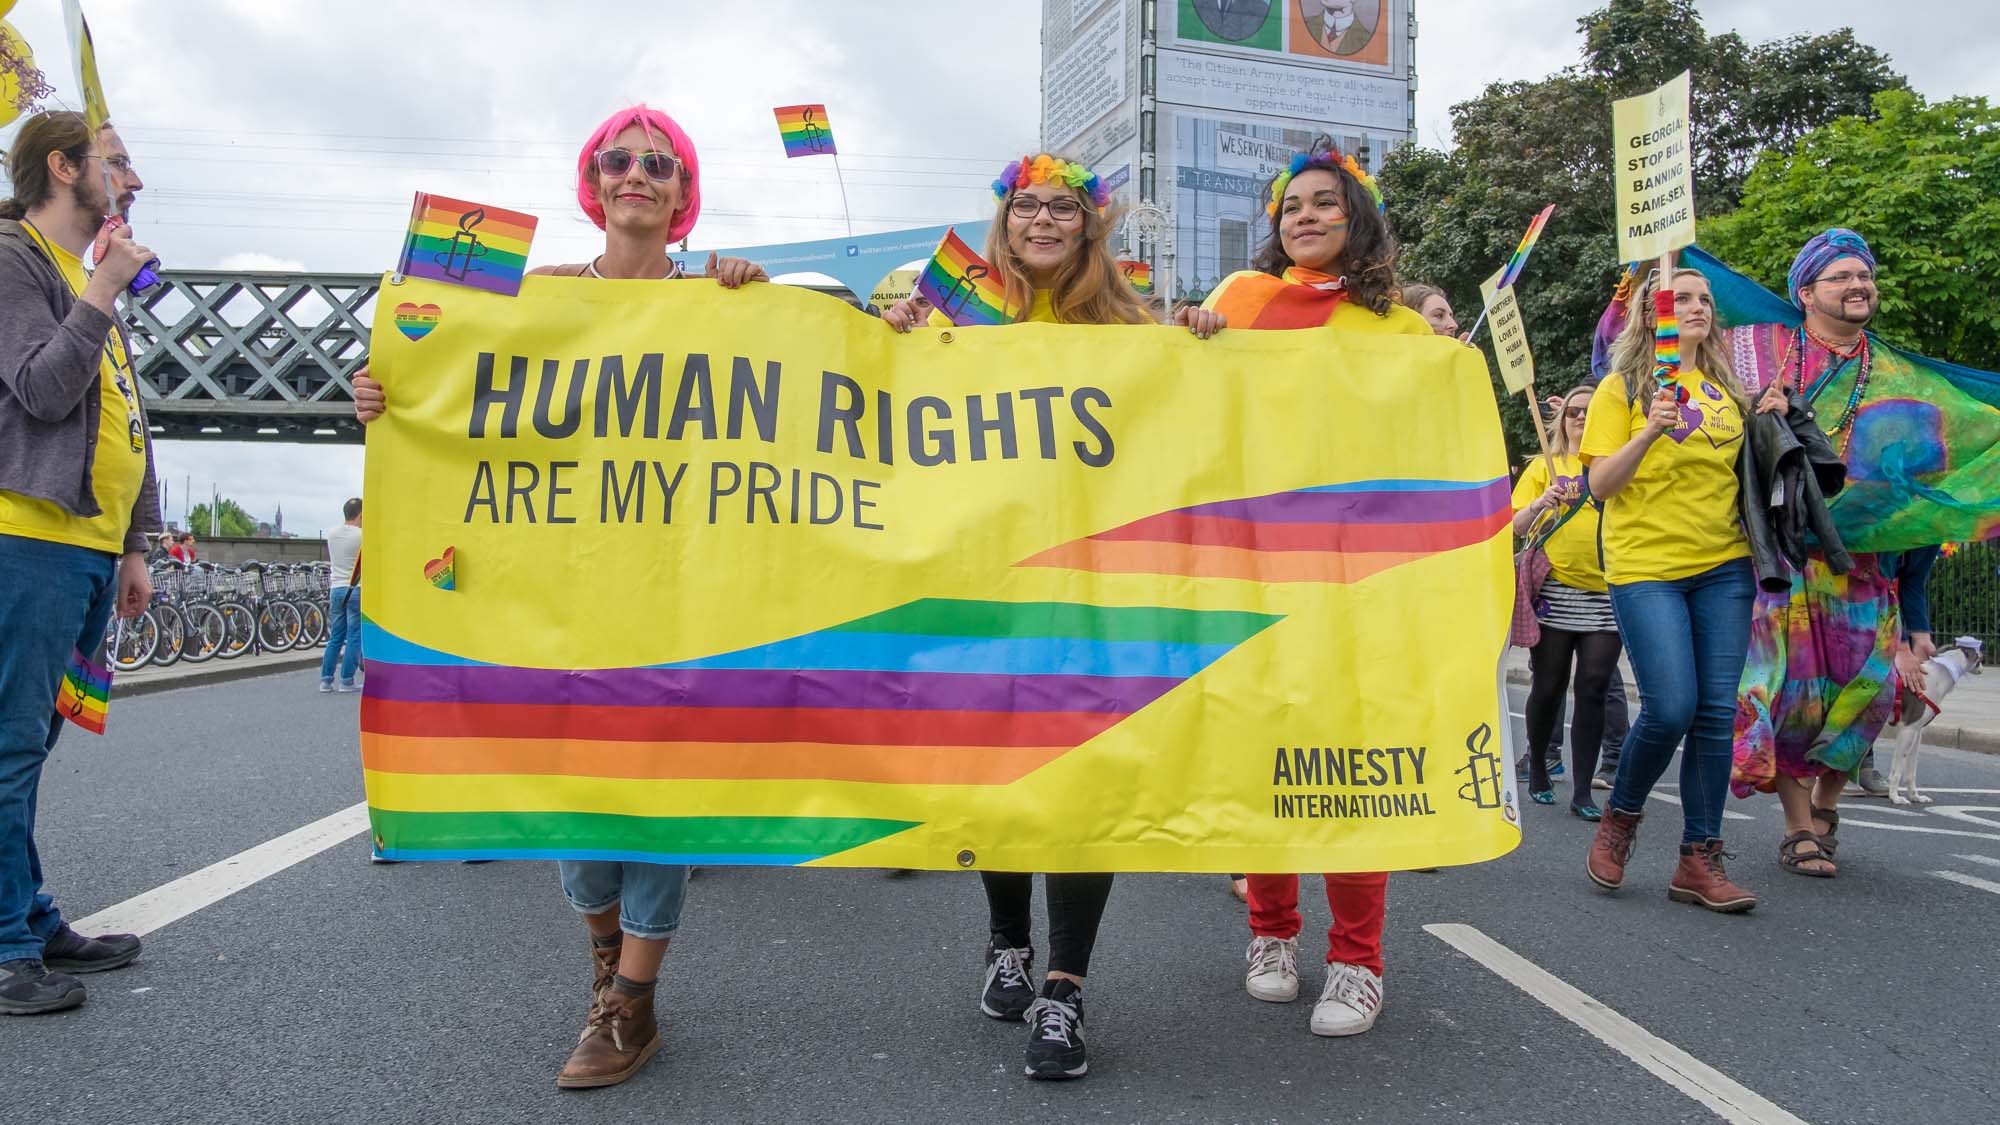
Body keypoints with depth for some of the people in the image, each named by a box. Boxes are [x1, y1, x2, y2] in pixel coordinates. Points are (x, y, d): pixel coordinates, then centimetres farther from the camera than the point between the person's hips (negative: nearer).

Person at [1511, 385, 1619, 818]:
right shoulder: (1545, 466, 11)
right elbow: (1517, 525, 4)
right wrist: (1540, 503, -14)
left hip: (1606, 591, 1)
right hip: (1555, 589, -1)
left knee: (1593, 689, -3)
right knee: (1548, 688, 3)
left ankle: (1582, 793, 1)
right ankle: (1537, 768, 25)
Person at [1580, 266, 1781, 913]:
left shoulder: (1726, 389, 16)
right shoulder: (1622, 388, 1)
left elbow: (1740, 468, 25)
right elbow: (1599, 486, -5)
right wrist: (1650, 431, -19)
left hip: (1724, 565, 5)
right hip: (1646, 567, -5)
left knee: (1716, 713, -1)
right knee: (1670, 709, -14)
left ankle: (1700, 860, 7)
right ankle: (1620, 816, 13)